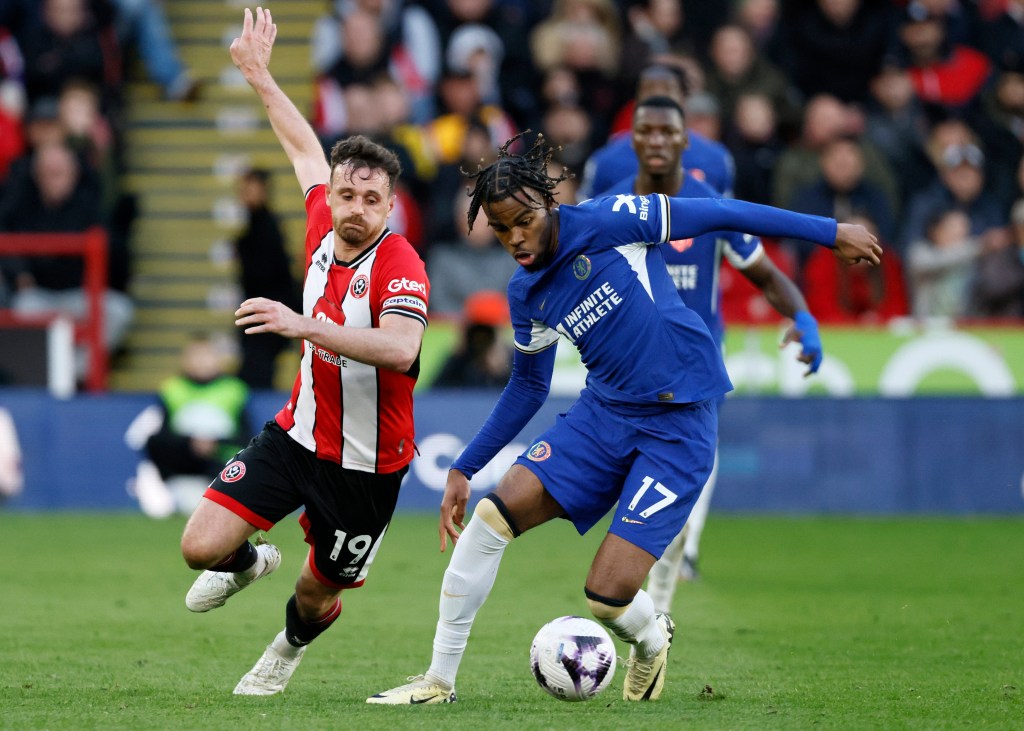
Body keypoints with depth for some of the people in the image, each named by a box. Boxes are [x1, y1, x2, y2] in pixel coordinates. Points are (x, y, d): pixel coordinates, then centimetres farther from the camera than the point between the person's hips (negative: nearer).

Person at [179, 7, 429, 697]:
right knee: (202, 546, -10)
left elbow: (400, 349, -43)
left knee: (319, 597, 13)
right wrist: (260, 74, 22)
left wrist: (303, 324, -49)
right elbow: (306, 150, 16)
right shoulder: (324, 228, -5)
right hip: (299, 431, 5)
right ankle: (247, 562, 29)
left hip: (366, 463, -5)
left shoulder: (400, 266, -24)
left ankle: (290, 646, 51)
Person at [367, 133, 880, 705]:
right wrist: (464, 469, 19)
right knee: (491, 516, -12)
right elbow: (528, 387, 21)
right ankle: (439, 681, 1)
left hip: (680, 424, -6)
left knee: (608, 596, -15)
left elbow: (717, 215, -8)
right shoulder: (526, 295, 6)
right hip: (605, 414, 6)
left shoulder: (607, 223, -13)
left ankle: (652, 641, 25)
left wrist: (830, 233, -5)